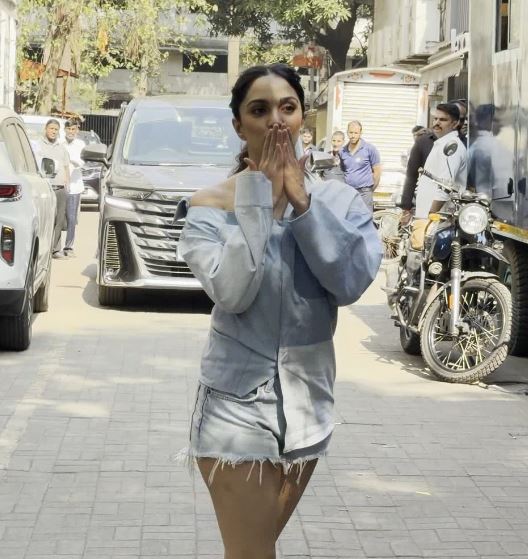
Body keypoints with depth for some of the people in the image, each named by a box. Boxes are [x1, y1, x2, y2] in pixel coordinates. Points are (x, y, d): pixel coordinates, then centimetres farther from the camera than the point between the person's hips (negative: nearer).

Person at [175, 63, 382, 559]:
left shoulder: (339, 200, 1)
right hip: (238, 403, -4)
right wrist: (260, 199, -19)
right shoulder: (210, 206, -8)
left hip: (308, 401, 4)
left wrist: (302, 201, -16)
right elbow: (232, 292, -23)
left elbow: (352, 283, -15)